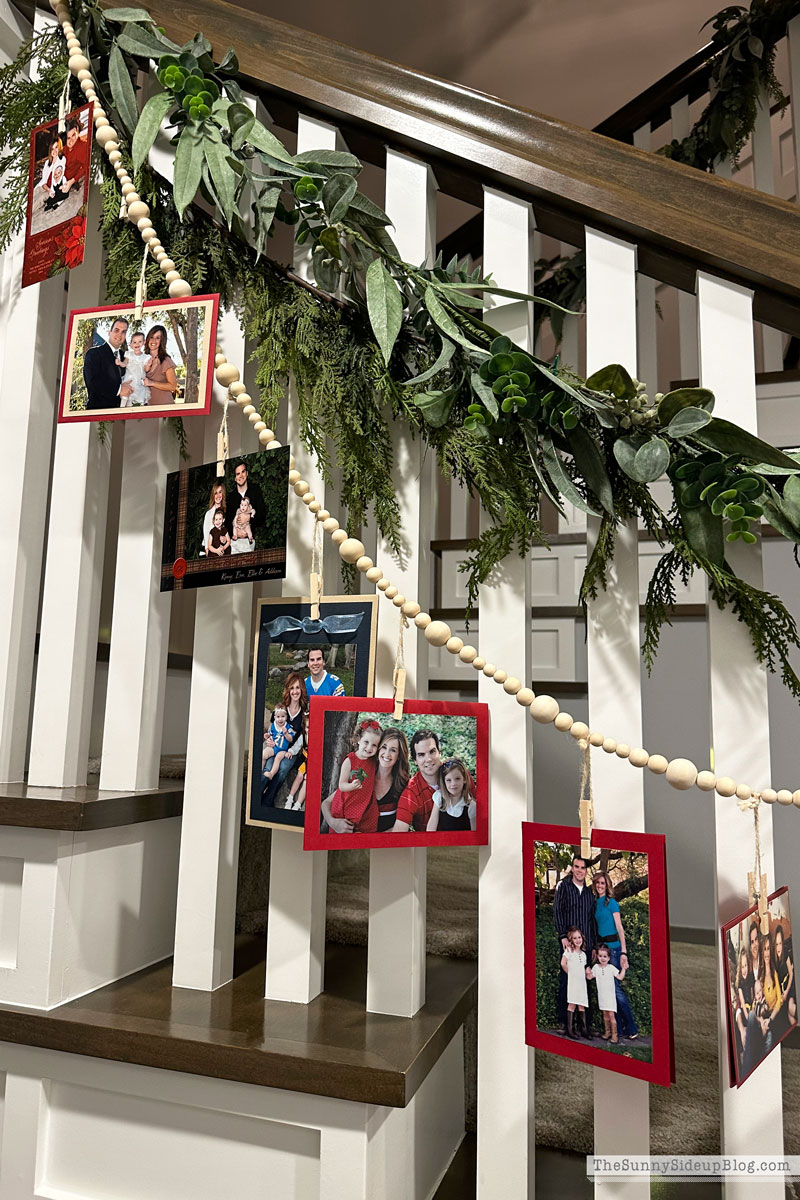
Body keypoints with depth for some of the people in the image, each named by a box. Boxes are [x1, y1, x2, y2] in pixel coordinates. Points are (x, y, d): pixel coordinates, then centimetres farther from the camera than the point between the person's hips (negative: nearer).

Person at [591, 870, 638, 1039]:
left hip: (612, 947, -7)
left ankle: (631, 1028, 0)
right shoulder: (595, 903, 11)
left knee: (615, 986, -9)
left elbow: (620, 928, -10)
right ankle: (620, 1027, 15)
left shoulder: (611, 902, -7)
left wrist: (624, 952, -16)